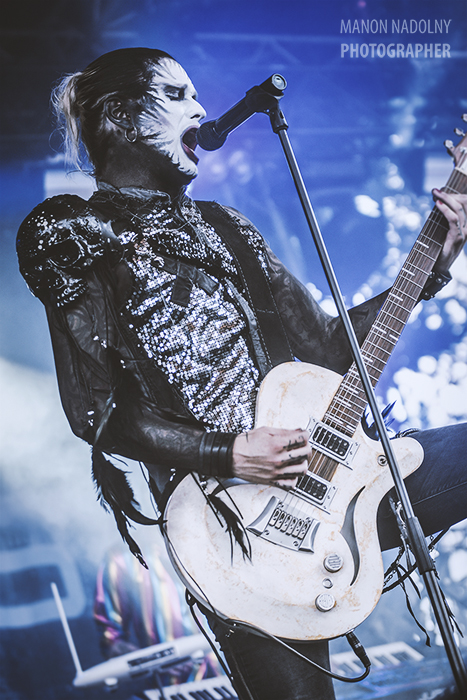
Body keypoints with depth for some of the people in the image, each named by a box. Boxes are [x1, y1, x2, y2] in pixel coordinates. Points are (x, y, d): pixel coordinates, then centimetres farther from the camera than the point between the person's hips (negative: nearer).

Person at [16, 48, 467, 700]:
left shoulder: (218, 225, 18)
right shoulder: (73, 237, 2)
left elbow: (328, 344, 14)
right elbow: (98, 411, -6)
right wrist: (227, 454, -16)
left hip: (322, 464, 6)